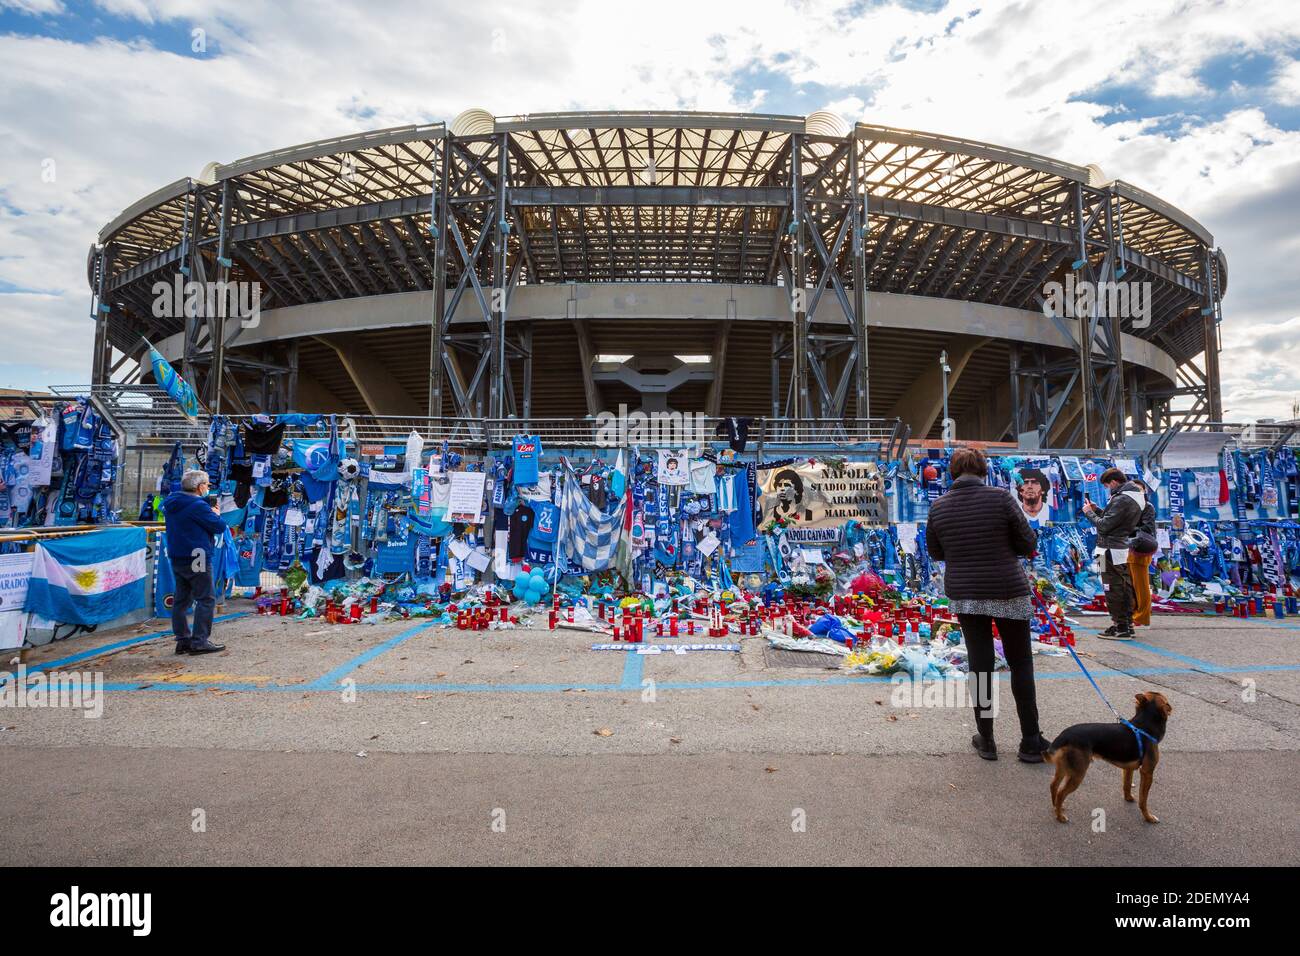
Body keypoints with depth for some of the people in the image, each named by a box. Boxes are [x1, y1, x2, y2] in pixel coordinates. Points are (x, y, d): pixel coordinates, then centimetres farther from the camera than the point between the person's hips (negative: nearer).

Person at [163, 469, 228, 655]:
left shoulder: (172, 503, 11)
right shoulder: (198, 505, -17)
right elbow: (219, 527, -15)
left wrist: (210, 512, 9)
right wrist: (216, 514, 5)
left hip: (177, 558, 9)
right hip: (196, 559, -9)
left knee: (182, 600, 13)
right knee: (206, 599, -3)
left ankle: (182, 640, 18)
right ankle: (200, 641, -3)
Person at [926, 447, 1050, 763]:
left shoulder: (939, 506, -5)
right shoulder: (1000, 498, -13)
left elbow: (935, 552, 6)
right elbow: (1028, 543, -7)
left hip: (964, 595, 2)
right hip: (1008, 592, -2)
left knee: (980, 664, 12)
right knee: (1020, 663, 12)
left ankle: (986, 740, 19)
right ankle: (1031, 742, 17)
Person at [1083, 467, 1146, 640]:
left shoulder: (1122, 500, -20)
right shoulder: (1135, 496, 12)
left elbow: (1104, 526, -18)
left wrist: (1089, 512, -5)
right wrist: (1096, 510, 10)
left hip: (1111, 550, -10)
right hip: (1123, 549, 10)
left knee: (1113, 590, -4)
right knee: (1125, 588, 15)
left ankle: (1120, 627, 0)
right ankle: (1127, 624, 23)